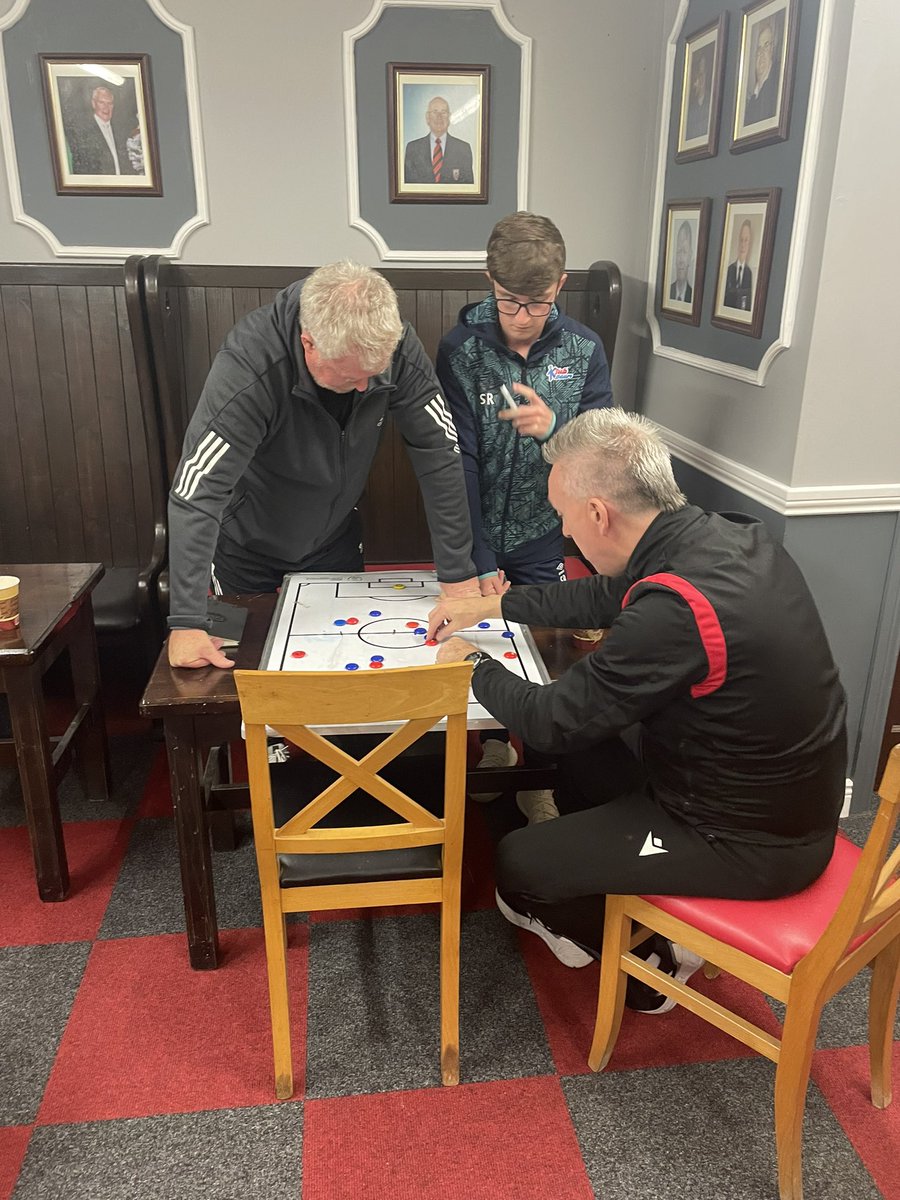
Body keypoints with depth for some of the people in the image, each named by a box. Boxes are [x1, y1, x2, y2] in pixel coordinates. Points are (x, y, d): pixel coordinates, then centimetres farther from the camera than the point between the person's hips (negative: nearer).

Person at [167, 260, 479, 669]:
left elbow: (439, 456, -20)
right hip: (248, 551, -3)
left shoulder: (398, 348, -25)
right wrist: (186, 623, -37)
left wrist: (457, 572, -19)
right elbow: (197, 492, -35)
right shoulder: (248, 365, -36)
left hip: (334, 542, 3)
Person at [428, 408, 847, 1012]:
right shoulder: (730, 534, -6)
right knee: (586, 752, 21)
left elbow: (554, 718, -20)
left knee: (517, 866, 0)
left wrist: (474, 665, -2)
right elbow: (607, 596, 11)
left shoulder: (675, 611, -33)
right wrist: (492, 604, 15)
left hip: (752, 844, -8)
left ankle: (650, 960, 22)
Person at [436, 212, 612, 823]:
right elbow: (458, 461, -14)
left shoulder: (584, 349, -6)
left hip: (543, 539, 1)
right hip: (478, 537, -1)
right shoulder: (461, 349, -12)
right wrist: (480, 561, -17)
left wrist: (553, 427, -29)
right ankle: (494, 745, 37)